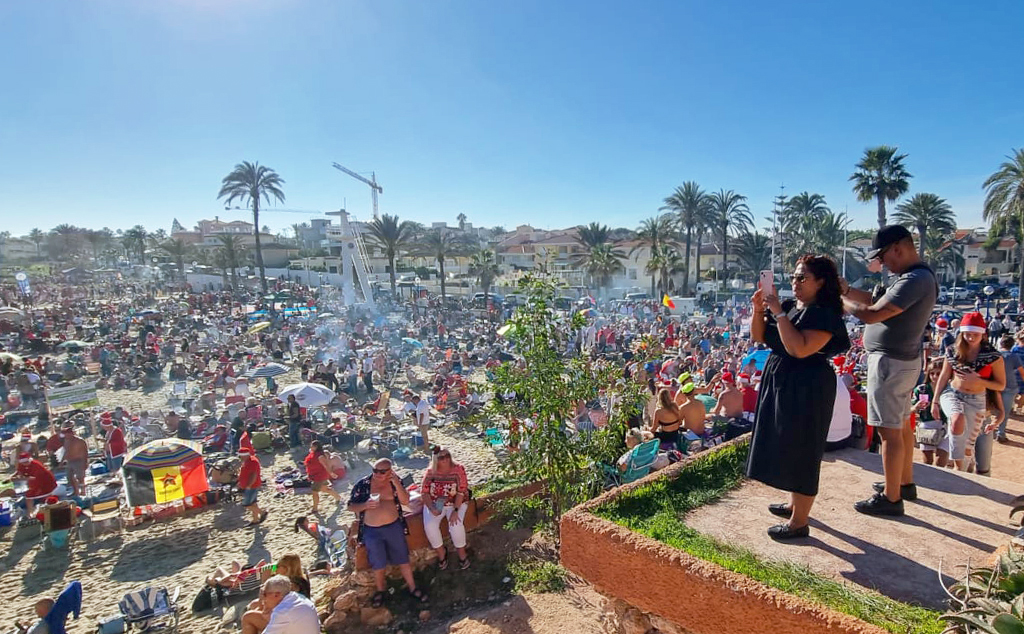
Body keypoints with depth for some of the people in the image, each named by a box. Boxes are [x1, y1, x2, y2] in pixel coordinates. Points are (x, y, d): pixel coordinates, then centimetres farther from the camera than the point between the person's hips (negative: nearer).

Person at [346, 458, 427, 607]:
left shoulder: (395, 481, -4)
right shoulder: (361, 484, -9)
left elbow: (405, 501, -11)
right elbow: (350, 507, -4)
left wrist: (396, 482, -22)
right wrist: (365, 505, -24)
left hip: (394, 526, 1)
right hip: (372, 531, -1)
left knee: (403, 559, 10)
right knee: (378, 564, 11)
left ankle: (412, 588, 28)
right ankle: (380, 591, 36)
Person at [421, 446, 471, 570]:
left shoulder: (458, 469, -12)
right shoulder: (430, 472, -5)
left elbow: (461, 492, -16)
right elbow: (425, 492, -7)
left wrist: (455, 511, -25)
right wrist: (432, 508, -23)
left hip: (456, 503, -2)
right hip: (434, 504, 2)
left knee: (456, 525, -28)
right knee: (429, 526, -23)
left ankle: (462, 553, -1)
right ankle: (441, 552, 4)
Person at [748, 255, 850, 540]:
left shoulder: (825, 313, -16)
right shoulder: (789, 305, 8)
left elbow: (800, 349, -29)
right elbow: (758, 337, 9)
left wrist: (779, 313, -25)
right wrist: (759, 310, -7)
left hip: (807, 389, -9)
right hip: (779, 382, 9)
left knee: (800, 452, -1)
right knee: (785, 446, 19)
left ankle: (799, 522, 12)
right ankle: (794, 503, 37)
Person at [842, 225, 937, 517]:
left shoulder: (915, 280, -23)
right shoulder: (913, 275, 11)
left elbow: (872, 314, -27)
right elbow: (879, 301, 15)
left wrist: (841, 300, -12)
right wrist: (848, 289, 2)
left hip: (891, 362, -11)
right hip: (902, 360, 11)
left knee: (889, 430, -4)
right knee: (901, 424, 20)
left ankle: (891, 498, 5)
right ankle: (905, 482, 35)